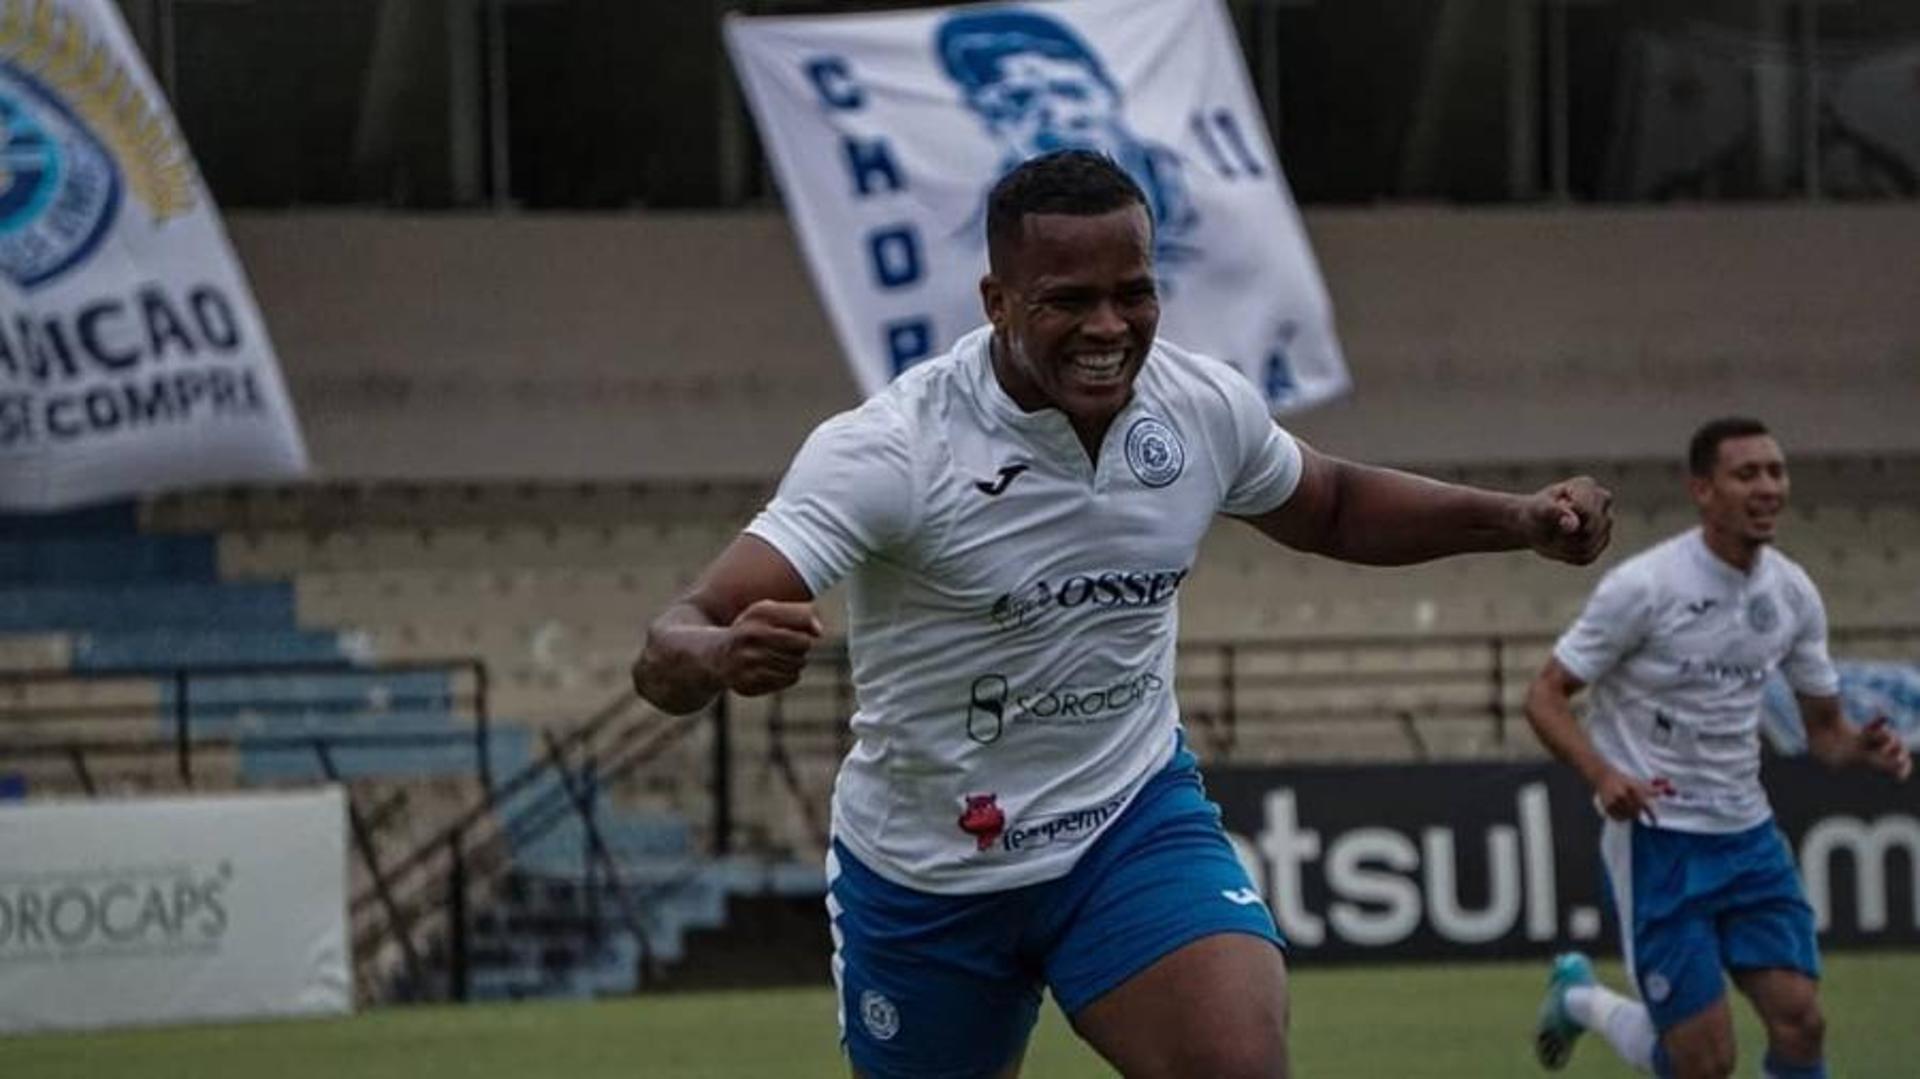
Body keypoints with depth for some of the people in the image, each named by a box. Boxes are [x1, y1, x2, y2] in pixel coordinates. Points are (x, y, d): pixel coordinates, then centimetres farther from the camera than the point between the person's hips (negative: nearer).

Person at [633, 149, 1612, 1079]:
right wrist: (720, 655, -57)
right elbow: (670, 650, -32)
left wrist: (1520, 519, -1)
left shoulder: (1205, 406, -9)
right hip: (925, 868, -2)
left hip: (1135, 826, 2)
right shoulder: (889, 450, -25)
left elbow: (1334, 508, 15)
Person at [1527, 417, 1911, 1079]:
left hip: (1747, 835, 6)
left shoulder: (1792, 592, 3)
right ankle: (1581, 999, 24)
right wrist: (1602, 775, -30)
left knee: (1798, 1022, -8)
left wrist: (1863, 748, -12)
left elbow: (1823, 728, 13)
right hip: (1655, 837, -6)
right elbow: (1545, 696, -11)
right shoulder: (1643, 587, -15)